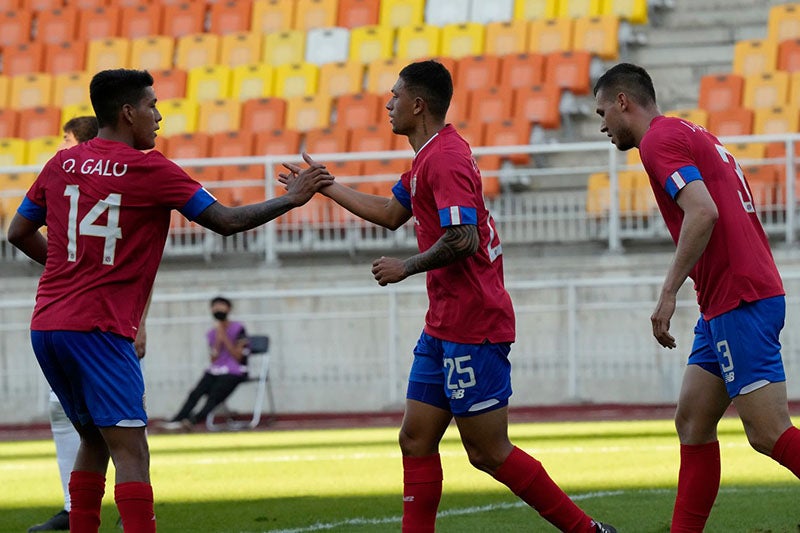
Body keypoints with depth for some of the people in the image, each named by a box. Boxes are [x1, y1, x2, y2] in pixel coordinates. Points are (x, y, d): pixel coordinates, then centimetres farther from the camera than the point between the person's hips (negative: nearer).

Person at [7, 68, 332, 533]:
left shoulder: (63, 163, 10)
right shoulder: (149, 169, -6)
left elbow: (19, 232, 18)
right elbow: (226, 221, -3)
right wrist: (291, 199, 8)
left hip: (46, 325, 7)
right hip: (99, 329, -7)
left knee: (95, 441, 19)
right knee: (131, 451, -10)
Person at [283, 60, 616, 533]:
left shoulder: (445, 157, -16)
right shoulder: (430, 156, 16)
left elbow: (462, 239, -26)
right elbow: (391, 213, 30)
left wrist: (406, 267, -13)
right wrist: (324, 187, 34)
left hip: (472, 327, -10)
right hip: (445, 327, 10)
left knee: (488, 453, -6)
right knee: (416, 441, 8)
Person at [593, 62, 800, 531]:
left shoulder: (660, 140, -8)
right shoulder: (692, 134, 22)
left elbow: (703, 212, -23)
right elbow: (740, 218, 23)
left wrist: (669, 293, -20)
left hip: (739, 300, -10)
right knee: (693, 423, 10)